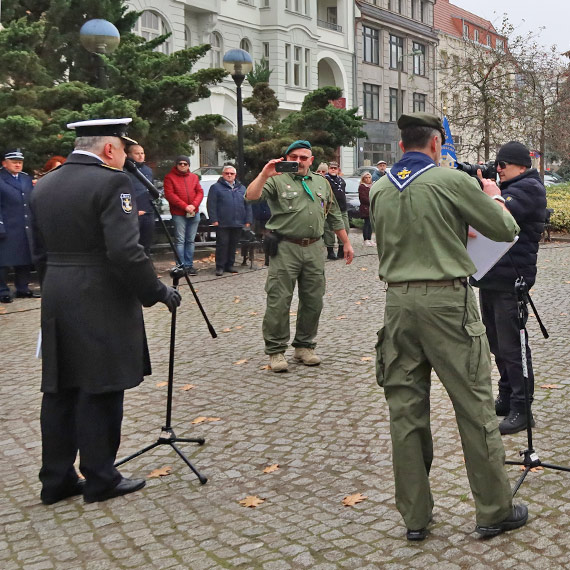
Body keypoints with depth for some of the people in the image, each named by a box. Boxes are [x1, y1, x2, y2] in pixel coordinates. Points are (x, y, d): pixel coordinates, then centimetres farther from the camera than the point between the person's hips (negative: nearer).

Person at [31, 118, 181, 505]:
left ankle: (56, 480, 22)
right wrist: (157, 292, -11)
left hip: (56, 303, 7)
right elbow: (126, 252, -22)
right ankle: (100, 480, 15)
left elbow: (40, 253, 15)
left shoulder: (43, 186, 10)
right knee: (100, 392, 3)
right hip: (101, 304, -7)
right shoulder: (111, 182, -14)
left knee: (59, 392, 13)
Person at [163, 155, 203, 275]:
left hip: (194, 213, 5)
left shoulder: (194, 177, 15)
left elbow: (200, 192, 9)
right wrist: (185, 206, -16)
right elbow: (169, 194, -9)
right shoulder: (169, 177, 1)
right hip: (178, 214, -5)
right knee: (180, 240, -7)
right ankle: (181, 266, -6)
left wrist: (194, 205, -10)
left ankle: (189, 265, 11)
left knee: (190, 240, 7)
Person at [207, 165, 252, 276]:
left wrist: (248, 220, 5)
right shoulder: (216, 187, 3)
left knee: (233, 245, 9)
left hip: (238, 224, 4)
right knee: (222, 244, -4)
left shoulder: (242, 188, 16)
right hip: (222, 224, -4)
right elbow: (211, 205, -3)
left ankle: (229, 265, 19)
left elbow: (248, 205, 14)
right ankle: (220, 267, 3)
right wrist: (214, 219, -12)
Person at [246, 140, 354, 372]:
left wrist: (346, 243, 19)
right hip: (285, 249, -5)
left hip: (314, 249, 5)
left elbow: (334, 216, 22)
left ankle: (305, 346, 22)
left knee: (313, 301, 9)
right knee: (279, 302, -4)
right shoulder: (277, 180, 1)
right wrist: (264, 175, -28)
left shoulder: (322, 183, 18)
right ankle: (275, 351, 5)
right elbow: (251, 197, -14)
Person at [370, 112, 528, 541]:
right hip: (447, 300, -5)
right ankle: (495, 511, 17)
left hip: (398, 300, 5)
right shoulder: (451, 180, -7)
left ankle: (415, 516, 18)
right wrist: (493, 197, 19)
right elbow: (506, 229, -1)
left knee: (405, 408, 9)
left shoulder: (379, 190, 7)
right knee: (474, 406, 6)